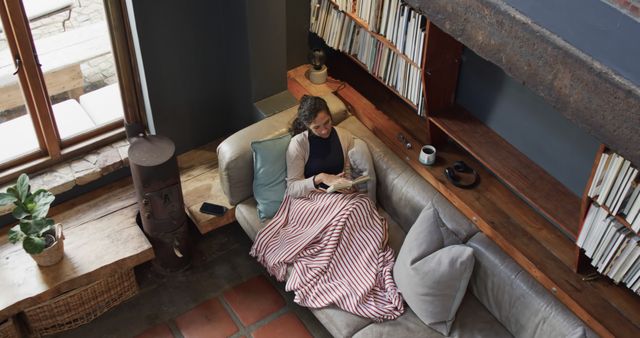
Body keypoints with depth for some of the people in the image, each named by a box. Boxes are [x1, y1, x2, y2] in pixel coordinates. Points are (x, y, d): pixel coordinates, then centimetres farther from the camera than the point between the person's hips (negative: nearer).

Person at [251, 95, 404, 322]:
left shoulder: (343, 136, 6)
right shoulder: (298, 144, -7)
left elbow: (351, 171, 15)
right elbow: (292, 188, -8)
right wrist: (321, 179, -23)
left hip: (341, 197, 5)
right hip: (308, 200, -4)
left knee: (362, 206, -32)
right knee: (346, 214, -36)